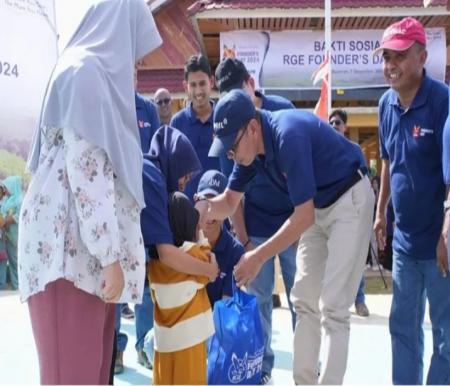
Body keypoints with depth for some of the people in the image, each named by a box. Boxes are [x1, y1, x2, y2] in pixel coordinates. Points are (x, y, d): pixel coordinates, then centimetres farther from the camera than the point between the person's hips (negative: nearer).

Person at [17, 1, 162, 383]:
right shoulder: (86, 71, -9)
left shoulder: (95, 72, 20)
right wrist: (111, 257, -19)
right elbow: (86, 171, -18)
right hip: (74, 243, -9)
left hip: (82, 244, 9)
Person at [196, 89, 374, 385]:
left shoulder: (288, 136, -32)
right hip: (318, 206, 9)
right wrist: (207, 208, -22)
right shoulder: (250, 145, -7)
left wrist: (259, 257, -30)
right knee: (304, 301, 10)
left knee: (332, 308, -9)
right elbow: (230, 200, 0)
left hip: (349, 201, -9)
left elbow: (303, 216, -31)